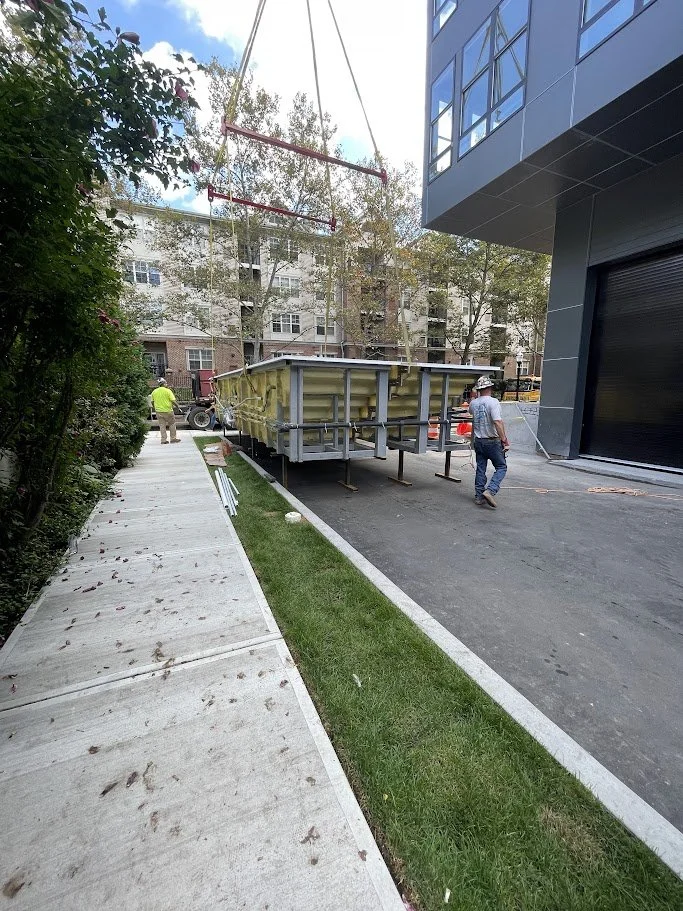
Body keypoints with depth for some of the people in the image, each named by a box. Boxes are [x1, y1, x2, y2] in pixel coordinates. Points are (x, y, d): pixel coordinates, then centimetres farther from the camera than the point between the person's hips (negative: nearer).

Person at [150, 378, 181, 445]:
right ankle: (173, 438, 12)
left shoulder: (154, 391, 6)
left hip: (158, 411, 5)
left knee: (162, 426, 9)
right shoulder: (168, 391, -9)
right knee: (172, 424, 10)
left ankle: (163, 440, 9)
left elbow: (152, 402, 9)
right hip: (168, 411, -4)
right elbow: (173, 401, -15)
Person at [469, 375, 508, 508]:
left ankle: (479, 496, 14)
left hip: (478, 441, 6)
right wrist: (504, 440, -20)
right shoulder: (493, 402, -14)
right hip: (492, 441, -5)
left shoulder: (473, 403, 3)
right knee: (501, 467, 6)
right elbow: (498, 422, -23)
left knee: (480, 469, 12)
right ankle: (490, 491, -10)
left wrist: (477, 396, 30)